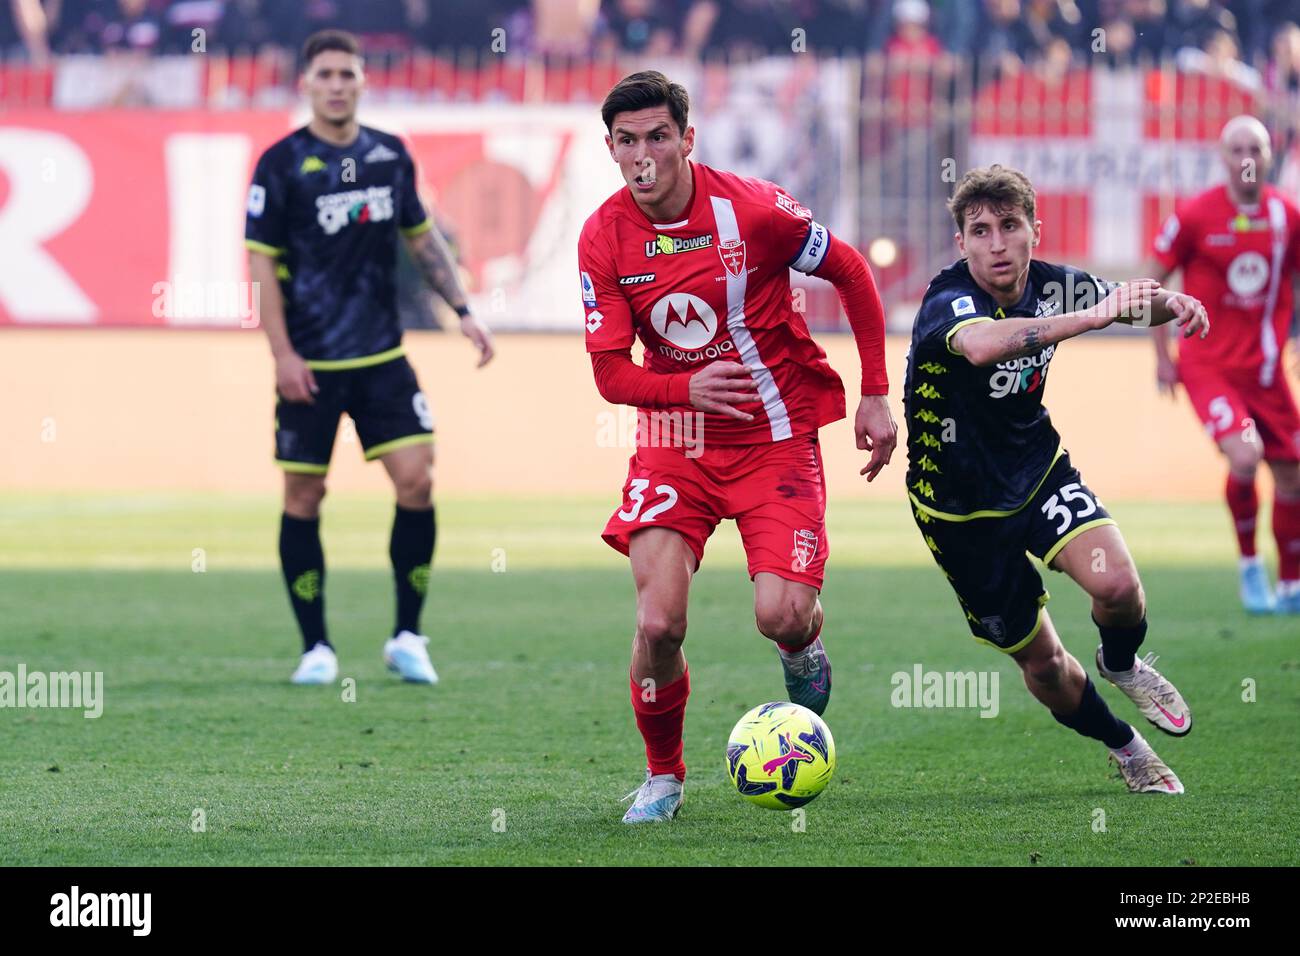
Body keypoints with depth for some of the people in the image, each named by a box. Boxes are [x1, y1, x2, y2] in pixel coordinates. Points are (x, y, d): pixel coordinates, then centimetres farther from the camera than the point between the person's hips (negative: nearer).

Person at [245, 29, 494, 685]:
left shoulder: (390, 156, 7)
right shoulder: (282, 164, -6)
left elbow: (421, 238, 19)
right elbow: (261, 261, -6)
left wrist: (462, 311, 12)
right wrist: (283, 353, -12)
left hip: (381, 358, 3)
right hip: (309, 363, -3)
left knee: (416, 478, -7)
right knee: (303, 496, 1)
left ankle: (406, 637, 6)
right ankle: (316, 648, 12)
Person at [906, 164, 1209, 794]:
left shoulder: (1052, 286, -10)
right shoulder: (948, 301, -27)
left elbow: (1126, 302, 11)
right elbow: (982, 345, -53)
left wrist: (1167, 303, -14)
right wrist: (1092, 315, -57)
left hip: (1037, 465, 3)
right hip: (961, 503, -3)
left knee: (1116, 583, -23)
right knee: (1040, 660, 4)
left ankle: (1121, 665, 12)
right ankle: (1123, 747, 32)